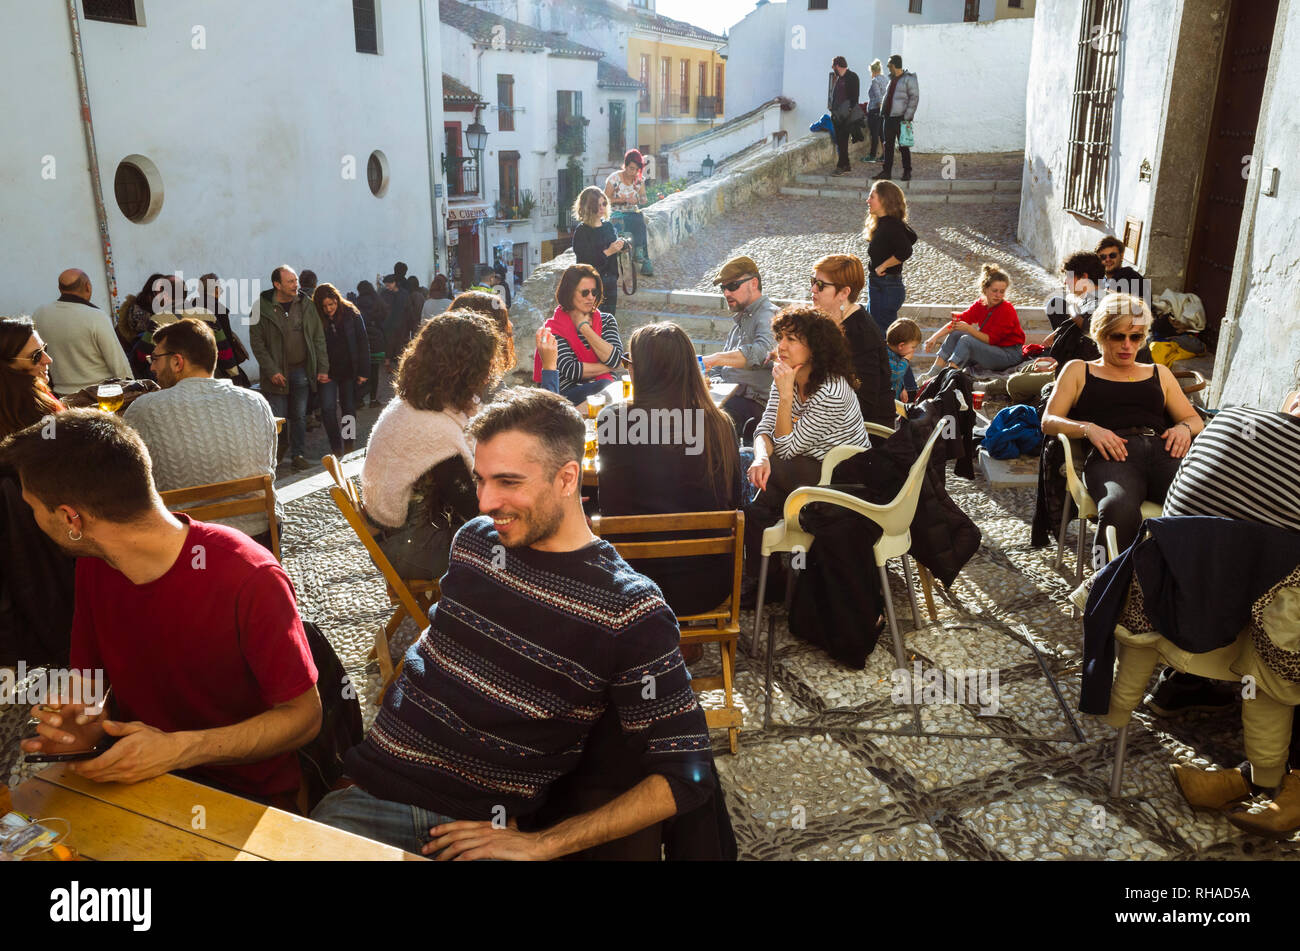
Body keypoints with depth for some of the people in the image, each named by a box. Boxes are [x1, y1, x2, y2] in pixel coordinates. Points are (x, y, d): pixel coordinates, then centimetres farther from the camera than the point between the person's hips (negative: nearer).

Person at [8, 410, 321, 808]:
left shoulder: (248, 579, -25)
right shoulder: (93, 565, -2)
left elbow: (304, 715, -17)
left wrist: (178, 749, -26)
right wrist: (86, 724, -14)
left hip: (247, 790, -5)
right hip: (134, 773, 5)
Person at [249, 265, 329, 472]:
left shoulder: (306, 304, 4)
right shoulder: (262, 307, -6)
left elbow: (319, 338, 7)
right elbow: (257, 342, -5)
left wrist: (323, 368, 0)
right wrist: (271, 371, -12)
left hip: (302, 370, 3)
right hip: (277, 372, -3)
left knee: (299, 416, 8)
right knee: (277, 418, -1)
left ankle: (298, 454, 18)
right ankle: (279, 450, 20)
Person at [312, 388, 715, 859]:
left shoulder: (631, 612, -11)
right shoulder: (473, 540, 6)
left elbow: (687, 776, -10)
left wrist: (540, 844, -13)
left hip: (482, 825, -3)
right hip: (371, 789, 3)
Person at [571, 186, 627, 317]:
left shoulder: (608, 226, 9)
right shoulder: (581, 232, -9)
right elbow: (585, 261, -17)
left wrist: (621, 244, 0)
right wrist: (608, 252, -21)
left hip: (611, 281, 6)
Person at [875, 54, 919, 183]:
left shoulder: (909, 79, -8)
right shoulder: (892, 79, 15)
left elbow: (914, 98, -11)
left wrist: (907, 116, -17)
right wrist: (883, 112, 12)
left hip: (901, 118, -7)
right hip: (889, 118, 7)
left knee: (904, 147, -1)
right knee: (888, 145, 8)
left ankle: (907, 172, 7)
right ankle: (887, 171, 13)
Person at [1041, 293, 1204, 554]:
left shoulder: (1159, 373, 35)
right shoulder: (1079, 370, 27)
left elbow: (1195, 420, 31)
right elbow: (1049, 421, 14)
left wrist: (1184, 427, 5)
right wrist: (1088, 428, -7)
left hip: (1163, 449, 3)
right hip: (1112, 456, -3)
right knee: (1119, 509, -41)